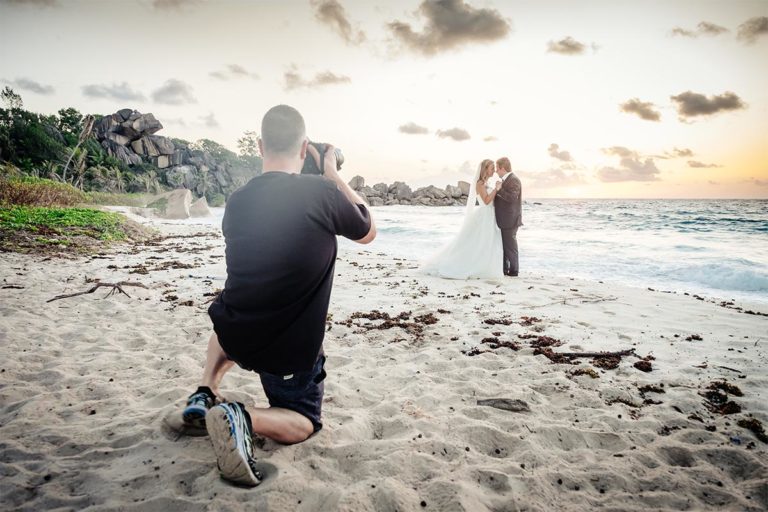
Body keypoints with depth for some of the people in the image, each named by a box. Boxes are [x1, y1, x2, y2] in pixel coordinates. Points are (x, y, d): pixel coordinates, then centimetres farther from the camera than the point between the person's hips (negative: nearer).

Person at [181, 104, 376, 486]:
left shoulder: (237, 200, -2)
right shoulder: (322, 192, -19)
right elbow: (368, 233, 1)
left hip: (235, 336, 5)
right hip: (291, 347, -5)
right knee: (304, 423, 19)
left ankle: (205, 394, 22)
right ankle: (246, 418, -13)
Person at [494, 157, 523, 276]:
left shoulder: (513, 180, -14)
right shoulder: (505, 180, 15)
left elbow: (512, 198, -26)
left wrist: (499, 190, -23)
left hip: (510, 220, -10)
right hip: (503, 220, 10)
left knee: (510, 245, -1)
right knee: (503, 245, 14)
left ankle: (514, 270, 8)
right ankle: (504, 269, 22)